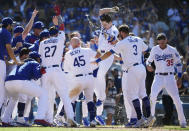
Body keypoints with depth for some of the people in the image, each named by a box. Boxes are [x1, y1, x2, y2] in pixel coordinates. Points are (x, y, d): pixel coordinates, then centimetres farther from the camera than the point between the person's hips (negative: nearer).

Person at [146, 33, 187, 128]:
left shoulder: (172, 50, -2)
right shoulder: (154, 50, 2)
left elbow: (178, 64, 6)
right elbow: (149, 60, 12)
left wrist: (179, 77, 2)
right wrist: (148, 65, -12)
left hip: (170, 77, -1)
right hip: (158, 77, 1)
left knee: (176, 99, -5)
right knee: (153, 96, -18)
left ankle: (182, 121, 6)